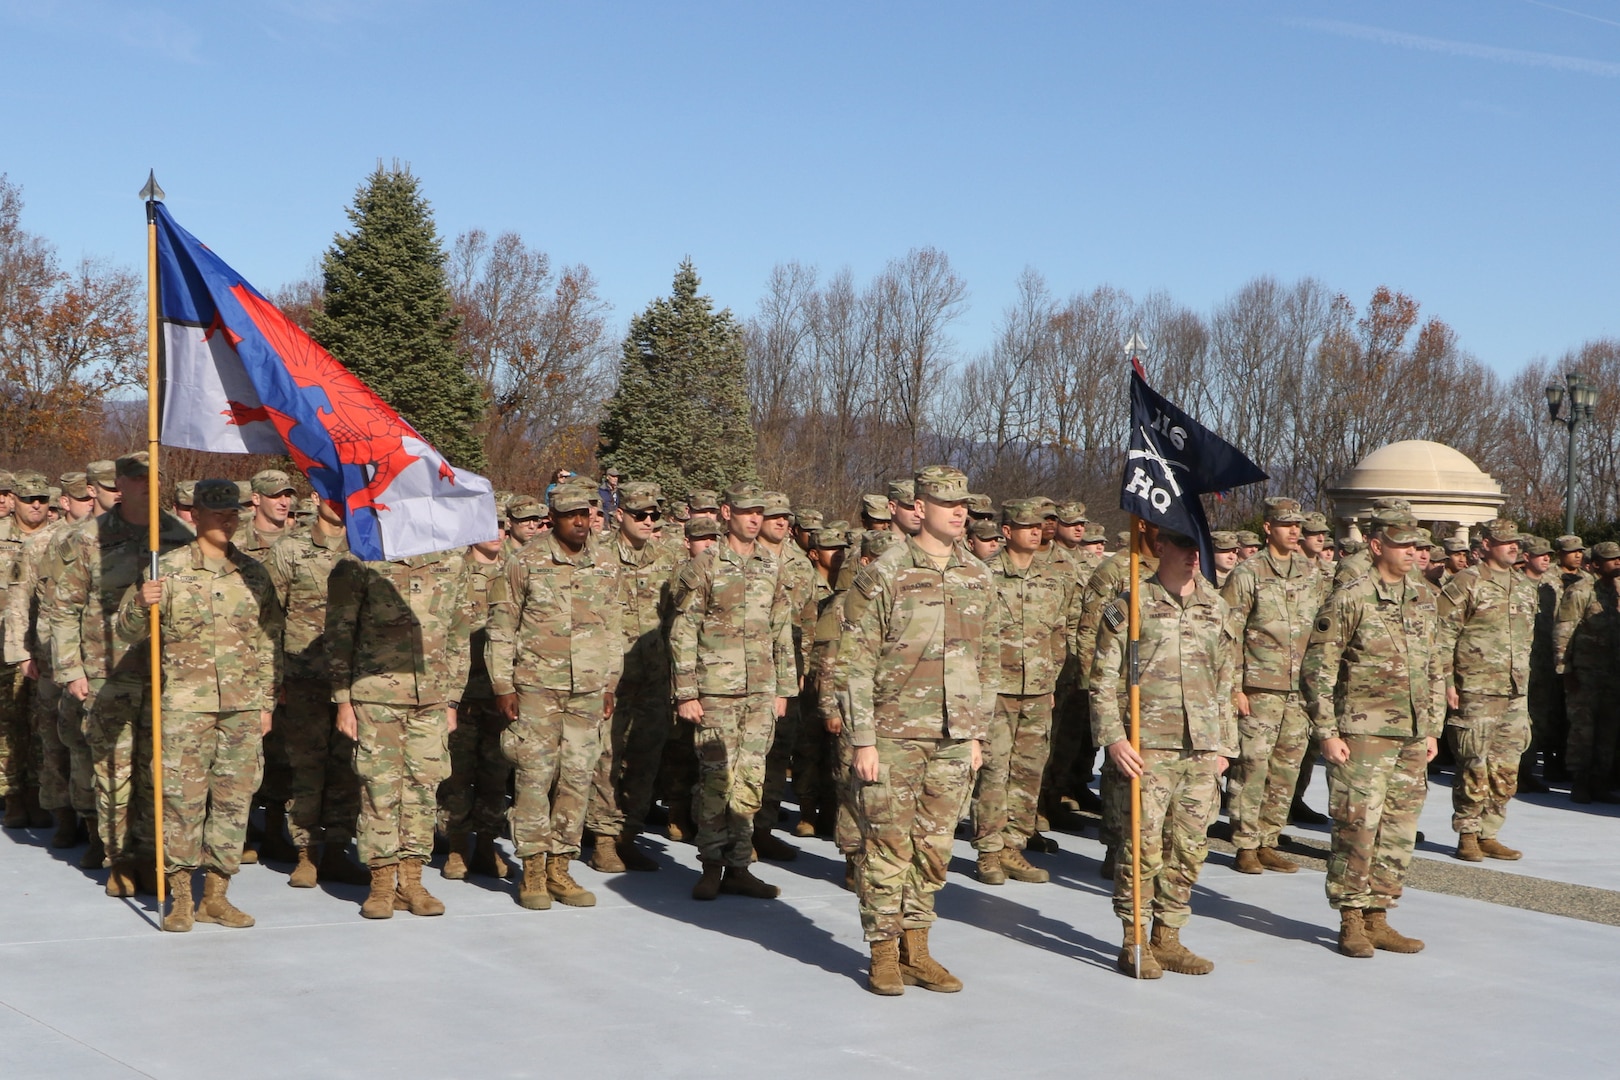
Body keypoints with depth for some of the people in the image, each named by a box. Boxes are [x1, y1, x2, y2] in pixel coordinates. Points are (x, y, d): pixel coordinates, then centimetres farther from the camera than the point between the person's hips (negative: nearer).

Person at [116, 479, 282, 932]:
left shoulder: (254, 573, 9)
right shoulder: (169, 569, 0)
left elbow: (269, 641, 14)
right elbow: (127, 632, 1)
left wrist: (266, 702, 11)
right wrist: (140, 605, -21)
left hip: (243, 707, 3)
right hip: (187, 703, -3)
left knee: (234, 800, 5)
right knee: (183, 798, -3)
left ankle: (216, 895, 15)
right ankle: (180, 898, 7)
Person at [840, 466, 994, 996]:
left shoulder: (979, 578, 9)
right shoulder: (883, 576, -7)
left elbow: (988, 660, 16)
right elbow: (855, 663, -8)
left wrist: (977, 734, 12)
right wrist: (862, 740, -11)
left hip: (953, 738, 5)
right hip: (894, 735, -5)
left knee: (935, 847, 9)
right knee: (887, 845, 1)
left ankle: (915, 949, 19)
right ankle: (883, 953, 11)